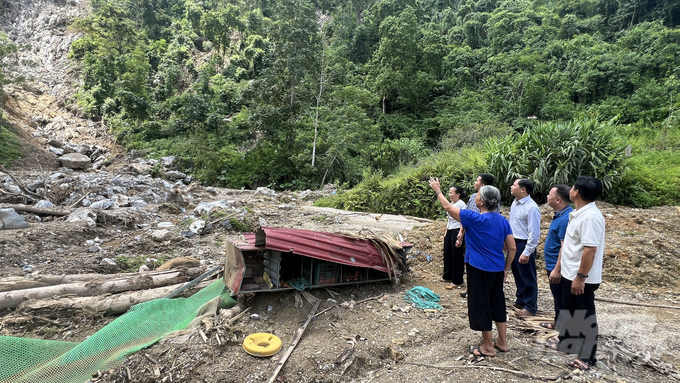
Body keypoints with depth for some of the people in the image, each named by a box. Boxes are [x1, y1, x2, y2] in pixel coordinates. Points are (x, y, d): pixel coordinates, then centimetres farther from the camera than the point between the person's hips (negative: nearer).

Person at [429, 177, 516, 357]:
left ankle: (488, 347, 17)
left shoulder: (475, 219, -17)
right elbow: (512, 248, 5)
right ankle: (502, 342, 30)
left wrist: (437, 190, 5)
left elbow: (448, 207, -9)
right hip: (497, 269, 7)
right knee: (497, 303, 19)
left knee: (480, 305, 5)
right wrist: (506, 268, 17)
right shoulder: (502, 220, 2)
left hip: (480, 269, -7)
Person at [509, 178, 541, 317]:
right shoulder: (515, 203, 6)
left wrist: (527, 252, -22)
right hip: (513, 243, 9)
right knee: (517, 274, 21)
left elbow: (534, 233, -22)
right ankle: (520, 301, 38)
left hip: (524, 245, -9)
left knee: (528, 277, 5)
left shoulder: (531, 208, -22)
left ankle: (530, 307, 20)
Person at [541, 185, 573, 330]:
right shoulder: (560, 214, 7)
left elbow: (565, 247, -27)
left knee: (561, 300, 3)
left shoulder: (565, 219, -26)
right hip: (554, 265, 10)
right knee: (558, 298, 22)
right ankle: (559, 323, 36)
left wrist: (557, 270, -26)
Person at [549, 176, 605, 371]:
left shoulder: (590, 217, -24)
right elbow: (567, 244, 14)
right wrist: (557, 268, 17)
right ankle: (566, 344, 39)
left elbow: (590, 250, -28)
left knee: (584, 316, 6)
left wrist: (580, 277, -24)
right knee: (569, 312, 22)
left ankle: (587, 357, 21)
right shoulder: (578, 214, 9)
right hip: (569, 275, 10)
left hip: (581, 279, -10)